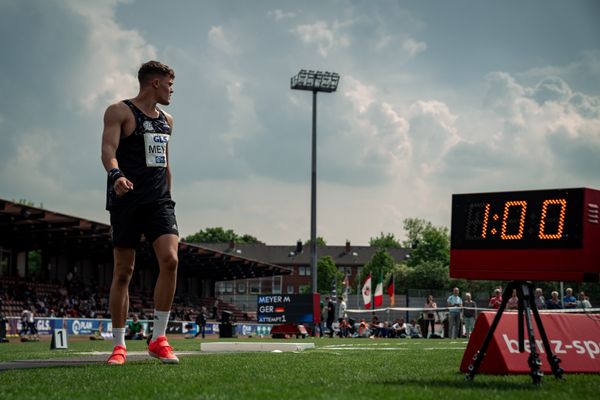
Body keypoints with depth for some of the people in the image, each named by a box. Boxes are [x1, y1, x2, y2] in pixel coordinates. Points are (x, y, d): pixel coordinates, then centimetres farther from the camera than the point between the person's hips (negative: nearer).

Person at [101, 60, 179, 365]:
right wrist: (116, 175, -34)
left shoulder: (166, 120, 19)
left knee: (170, 260, -15)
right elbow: (108, 149, -15)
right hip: (127, 200, -5)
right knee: (123, 272, -1)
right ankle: (119, 345, 7)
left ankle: (159, 339, -8)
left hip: (159, 201, 5)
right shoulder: (119, 112, -1)